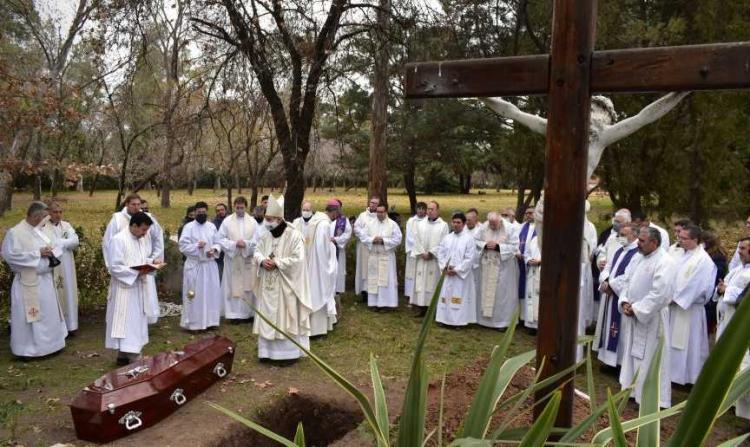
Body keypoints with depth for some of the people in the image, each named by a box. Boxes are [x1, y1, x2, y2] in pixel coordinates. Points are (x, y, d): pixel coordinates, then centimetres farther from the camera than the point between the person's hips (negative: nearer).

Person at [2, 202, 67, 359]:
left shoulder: (39, 231, 10)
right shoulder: (15, 232, -13)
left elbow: (52, 248, 16)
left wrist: (51, 253, -9)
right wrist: (38, 253, -20)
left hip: (45, 280, 8)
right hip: (28, 282, -8)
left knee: (48, 314, 16)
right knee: (28, 317, 1)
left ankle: (45, 344, 29)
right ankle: (26, 349, 13)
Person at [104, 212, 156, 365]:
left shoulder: (144, 239, 7)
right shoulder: (118, 240, -16)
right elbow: (114, 267, -19)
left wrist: (152, 261, -3)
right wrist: (137, 272, -24)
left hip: (139, 287, 8)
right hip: (124, 288, -8)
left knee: (137, 322, 13)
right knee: (127, 323, -3)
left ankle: (124, 356, 25)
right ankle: (132, 359, 2)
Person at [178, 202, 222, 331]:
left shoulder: (212, 226, 9)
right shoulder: (189, 227, -5)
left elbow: (218, 243, 10)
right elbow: (183, 246, -10)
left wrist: (214, 250, -11)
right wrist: (196, 246, -24)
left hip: (210, 265, 5)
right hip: (194, 265, -5)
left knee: (211, 293, 9)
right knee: (195, 295, -1)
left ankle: (209, 321, 20)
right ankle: (193, 323, 7)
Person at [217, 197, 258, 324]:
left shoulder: (252, 221, 4)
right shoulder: (227, 221, 1)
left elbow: (257, 240, -1)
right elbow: (220, 239, -3)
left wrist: (246, 244, -16)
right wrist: (234, 244, -15)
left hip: (248, 259, 1)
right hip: (232, 259, -1)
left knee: (248, 287, 5)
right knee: (233, 286, 1)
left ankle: (247, 313, 14)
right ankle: (234, 314, 7)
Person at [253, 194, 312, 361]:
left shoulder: (294, 235, -14)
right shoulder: (265, 235, 6)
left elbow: (297, 259, -18)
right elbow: (257, 251, 12)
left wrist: (277, 263, -20)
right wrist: (262, 260, -11)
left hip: (285, 285, -6)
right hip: (267, 285, 6)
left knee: (286, 317, 1)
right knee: (268, 317, 12)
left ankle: (288, 352, 12)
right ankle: (268, 351, 24)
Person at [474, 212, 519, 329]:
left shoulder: (510, 228, -12)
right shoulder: (483, 227, -3)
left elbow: (514, 247, -13)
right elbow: (475, 241, 4)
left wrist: (498, 246, -20)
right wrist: (485, 245, -15)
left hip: (503, 266, -3)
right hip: (487, 265, 3)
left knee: (503, 293, 1)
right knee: (485, 291, 10)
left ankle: (503, 321, 12)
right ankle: (485, 317, 23)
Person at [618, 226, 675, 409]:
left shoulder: (664, 262, -18)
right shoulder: (638, 258, 8)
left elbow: (660, 294, -24)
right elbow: (629, 282, 14)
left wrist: (636, 309, -18)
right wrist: (625, 302, -2)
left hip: (650, 318, -8)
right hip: (632, 315, 8)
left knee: (649, 359, 1)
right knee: (632, 354, 16)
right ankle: (632, 390, 30)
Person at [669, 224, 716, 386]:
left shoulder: (703, 259, -16)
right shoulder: (683, 254, 8)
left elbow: (695, 285, -19)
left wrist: (675, 299, -15)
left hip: (689, 309, -8)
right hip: (675, 305, 8)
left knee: (688, 344, 4)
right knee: (674, 341, 14)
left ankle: (688, 375, 17)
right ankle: (674, 372, 26)